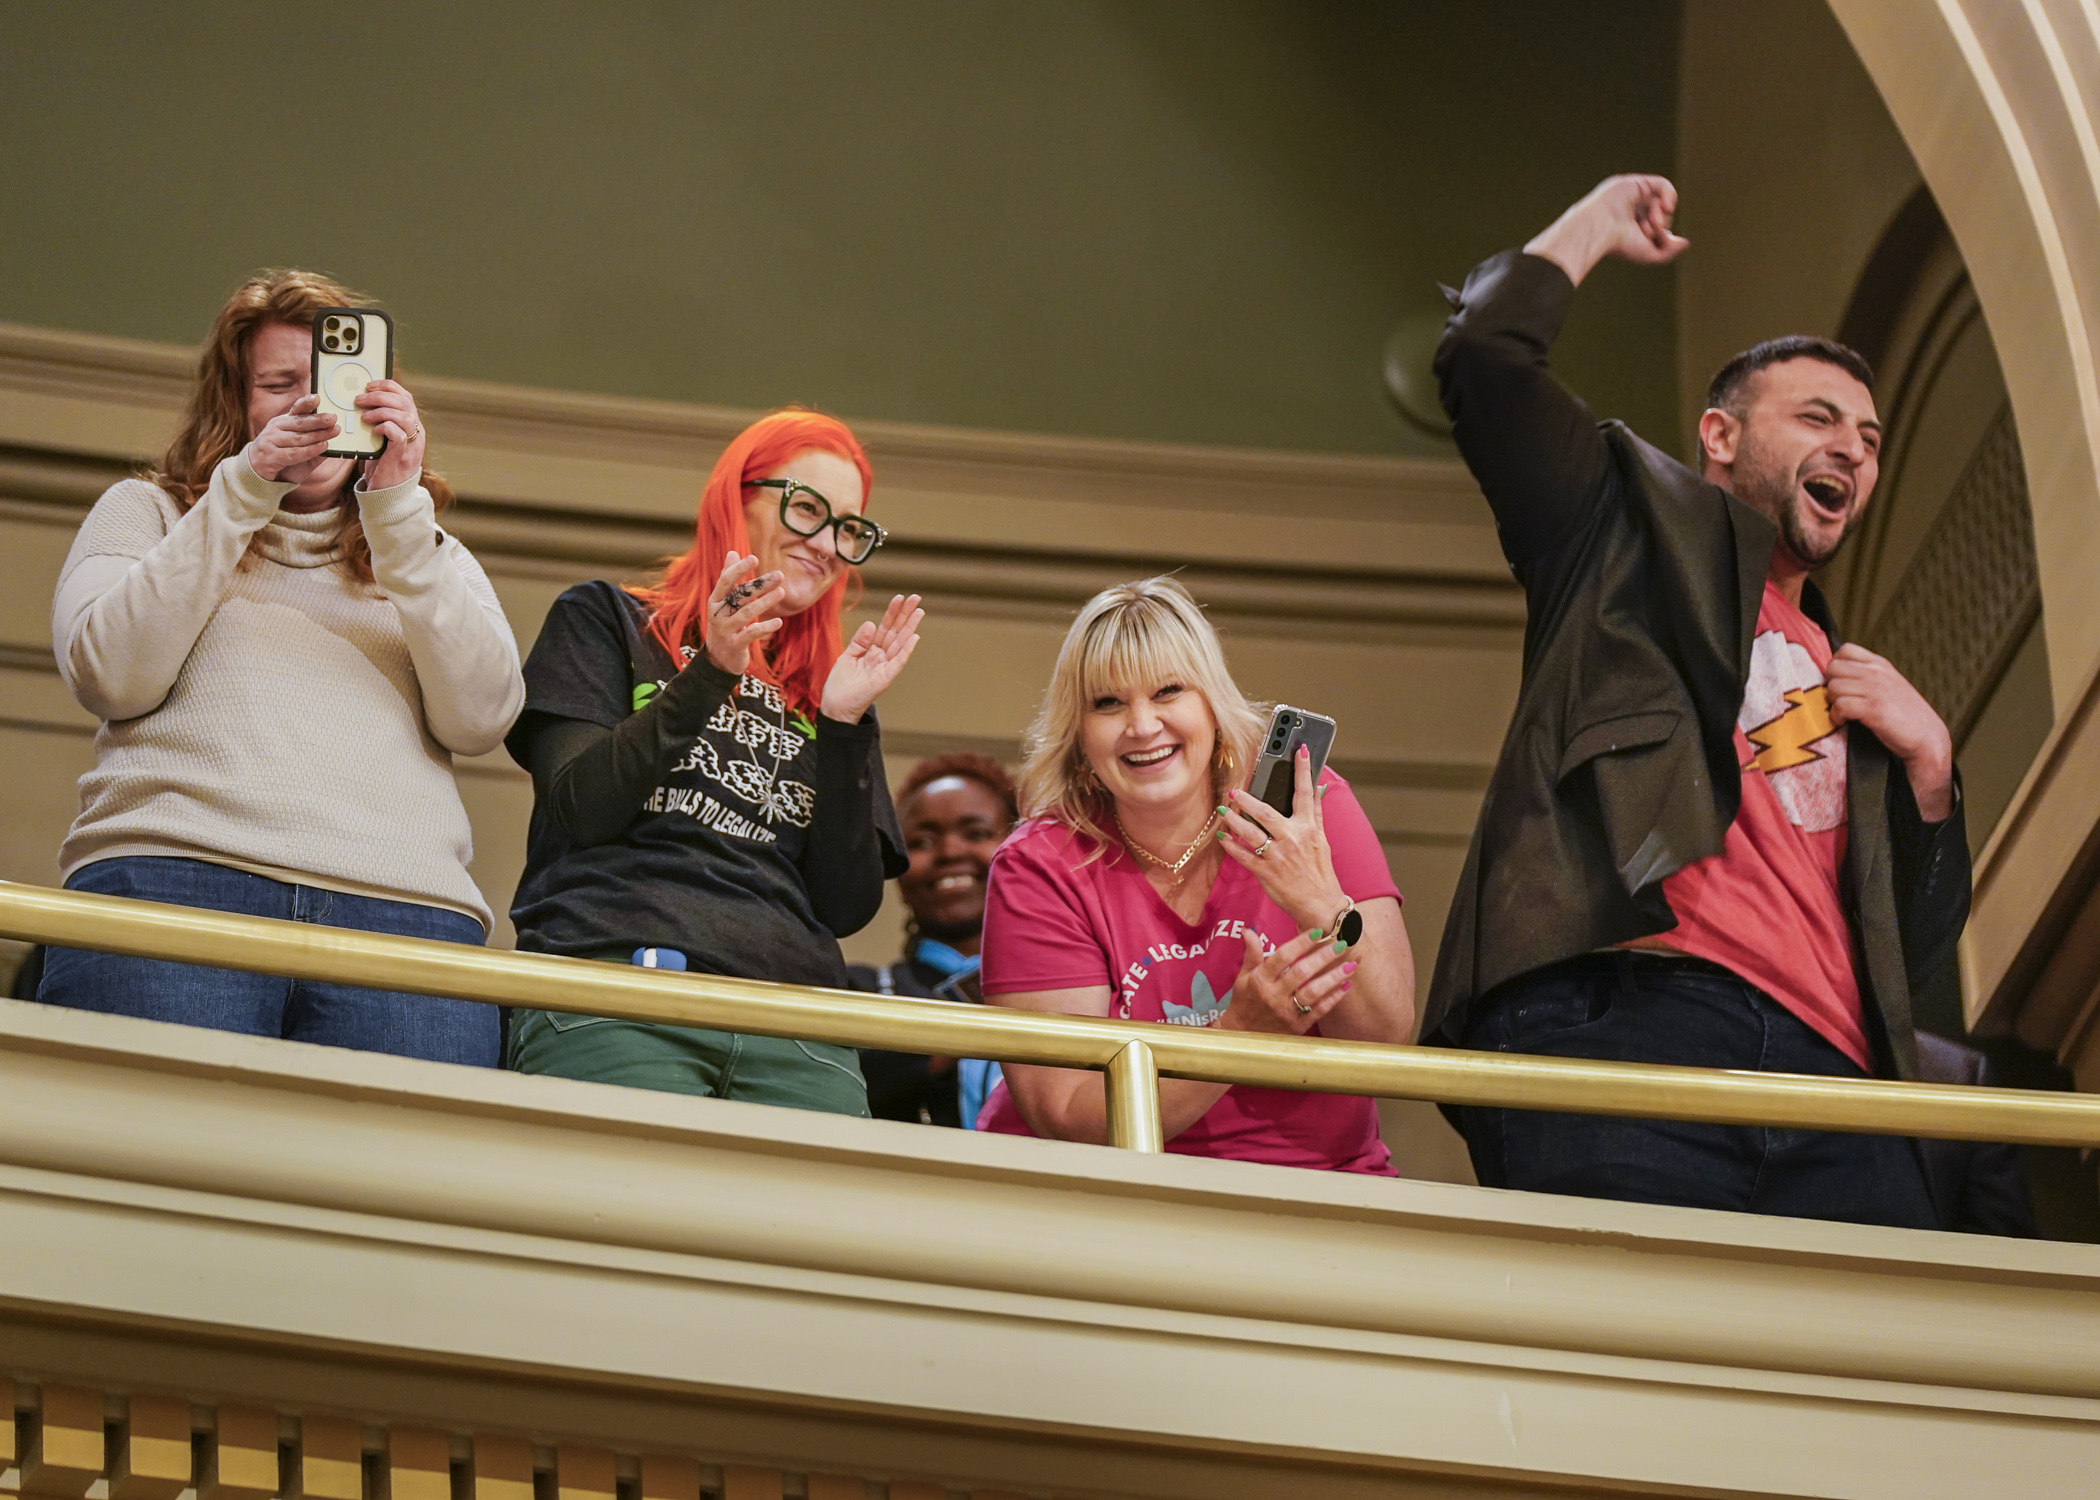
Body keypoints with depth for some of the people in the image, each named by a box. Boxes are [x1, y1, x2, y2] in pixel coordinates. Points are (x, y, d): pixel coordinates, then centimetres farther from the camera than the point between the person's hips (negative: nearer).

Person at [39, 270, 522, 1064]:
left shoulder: (429, 552, 29)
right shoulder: (149, 511, 26)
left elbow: (481, 719, 9)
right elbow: (111, 679, 6)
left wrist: (397, 510, 3)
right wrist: (242, 492, 4)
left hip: (405, 906, 1)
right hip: (173, 878, -1)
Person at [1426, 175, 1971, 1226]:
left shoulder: (1858, 683, 37)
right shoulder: (1642, 529, 24)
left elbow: (1918, 945, 32)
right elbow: (1485, 359, 10)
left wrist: (1927, 759, 20)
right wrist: (1598, 223, 24)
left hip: (1823, 1070, 5)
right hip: (1624, 1017, -5)